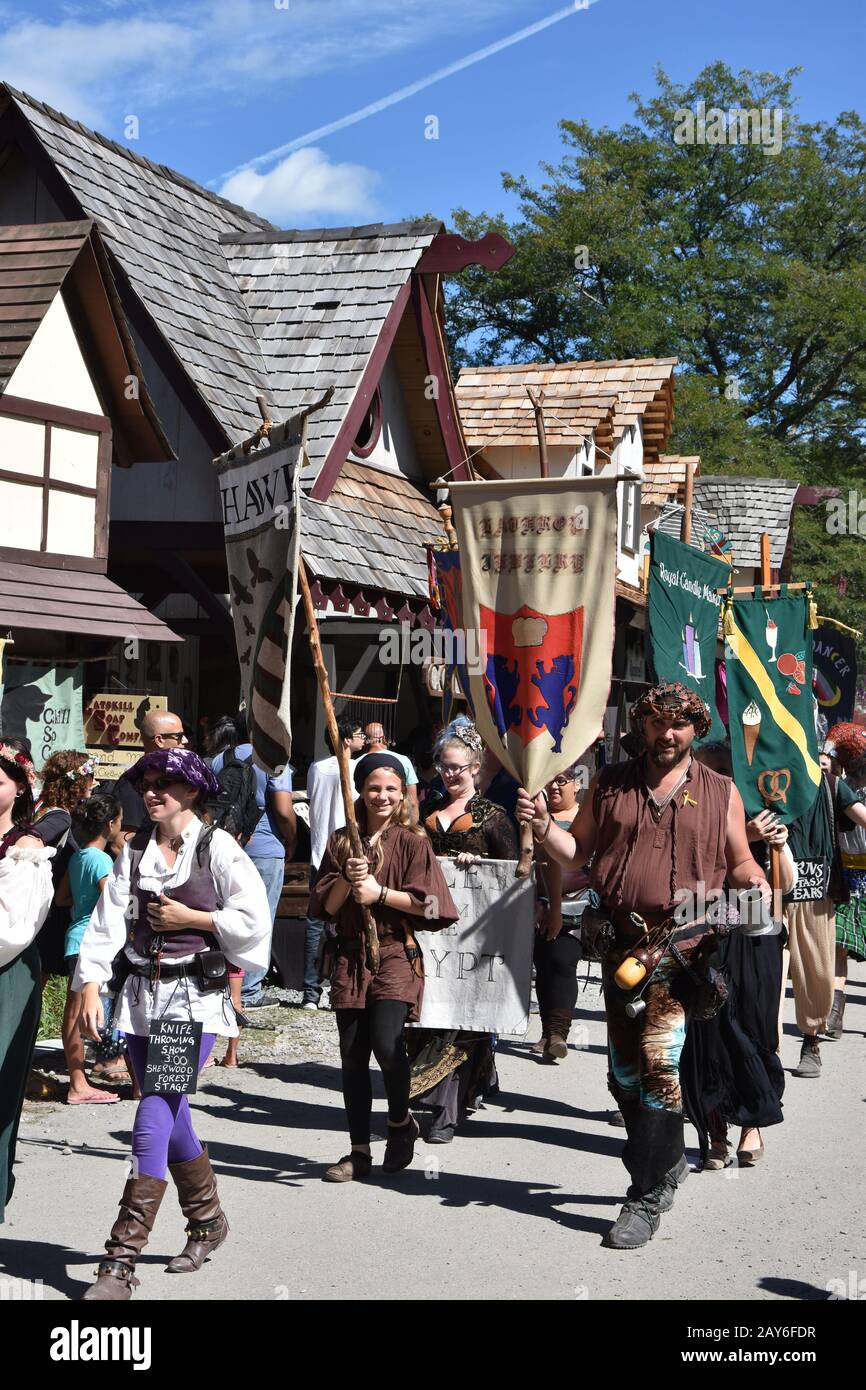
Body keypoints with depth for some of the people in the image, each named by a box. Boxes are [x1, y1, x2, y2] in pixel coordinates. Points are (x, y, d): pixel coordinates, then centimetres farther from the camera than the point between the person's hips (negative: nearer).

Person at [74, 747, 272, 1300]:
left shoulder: (217, 847, -4)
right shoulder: (135, 850, 10)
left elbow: (253, 921, -7)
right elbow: (108, 919, 2)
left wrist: (189, 918, -9)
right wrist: (91, 985, -8)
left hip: (196, 998, -6)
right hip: (141, 995, 6)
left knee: (154, 1121, -13)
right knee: (172, 1121, 13)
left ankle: (121, 1263, -11)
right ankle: (208, 1221, 35)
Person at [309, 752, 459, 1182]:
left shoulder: (412, 843, 2)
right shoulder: (341, 842, 10)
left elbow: (427, 902, -5)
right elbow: (325, 906, 6)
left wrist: (379, 892, -14)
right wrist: (348, 881, -12)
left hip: (395, 955, -3)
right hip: (350, 956, 3)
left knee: (386, 1042, -19)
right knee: (352, 1054, 4)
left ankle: (400, 1122, 8)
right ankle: (359, 1150, 14)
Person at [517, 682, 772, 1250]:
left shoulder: (720, 793, 8)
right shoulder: (610, 784, 12)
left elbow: (739, 861, 13)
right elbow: (577, 850, 15)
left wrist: (757, 883, -9)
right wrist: (543, 823, -3)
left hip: (681, 946, -3)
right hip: (619, 943, 3)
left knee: (660, 1064, -14)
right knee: (625, 1070, 10)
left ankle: (647, 1198, -7)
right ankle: (667, 1163, 32)